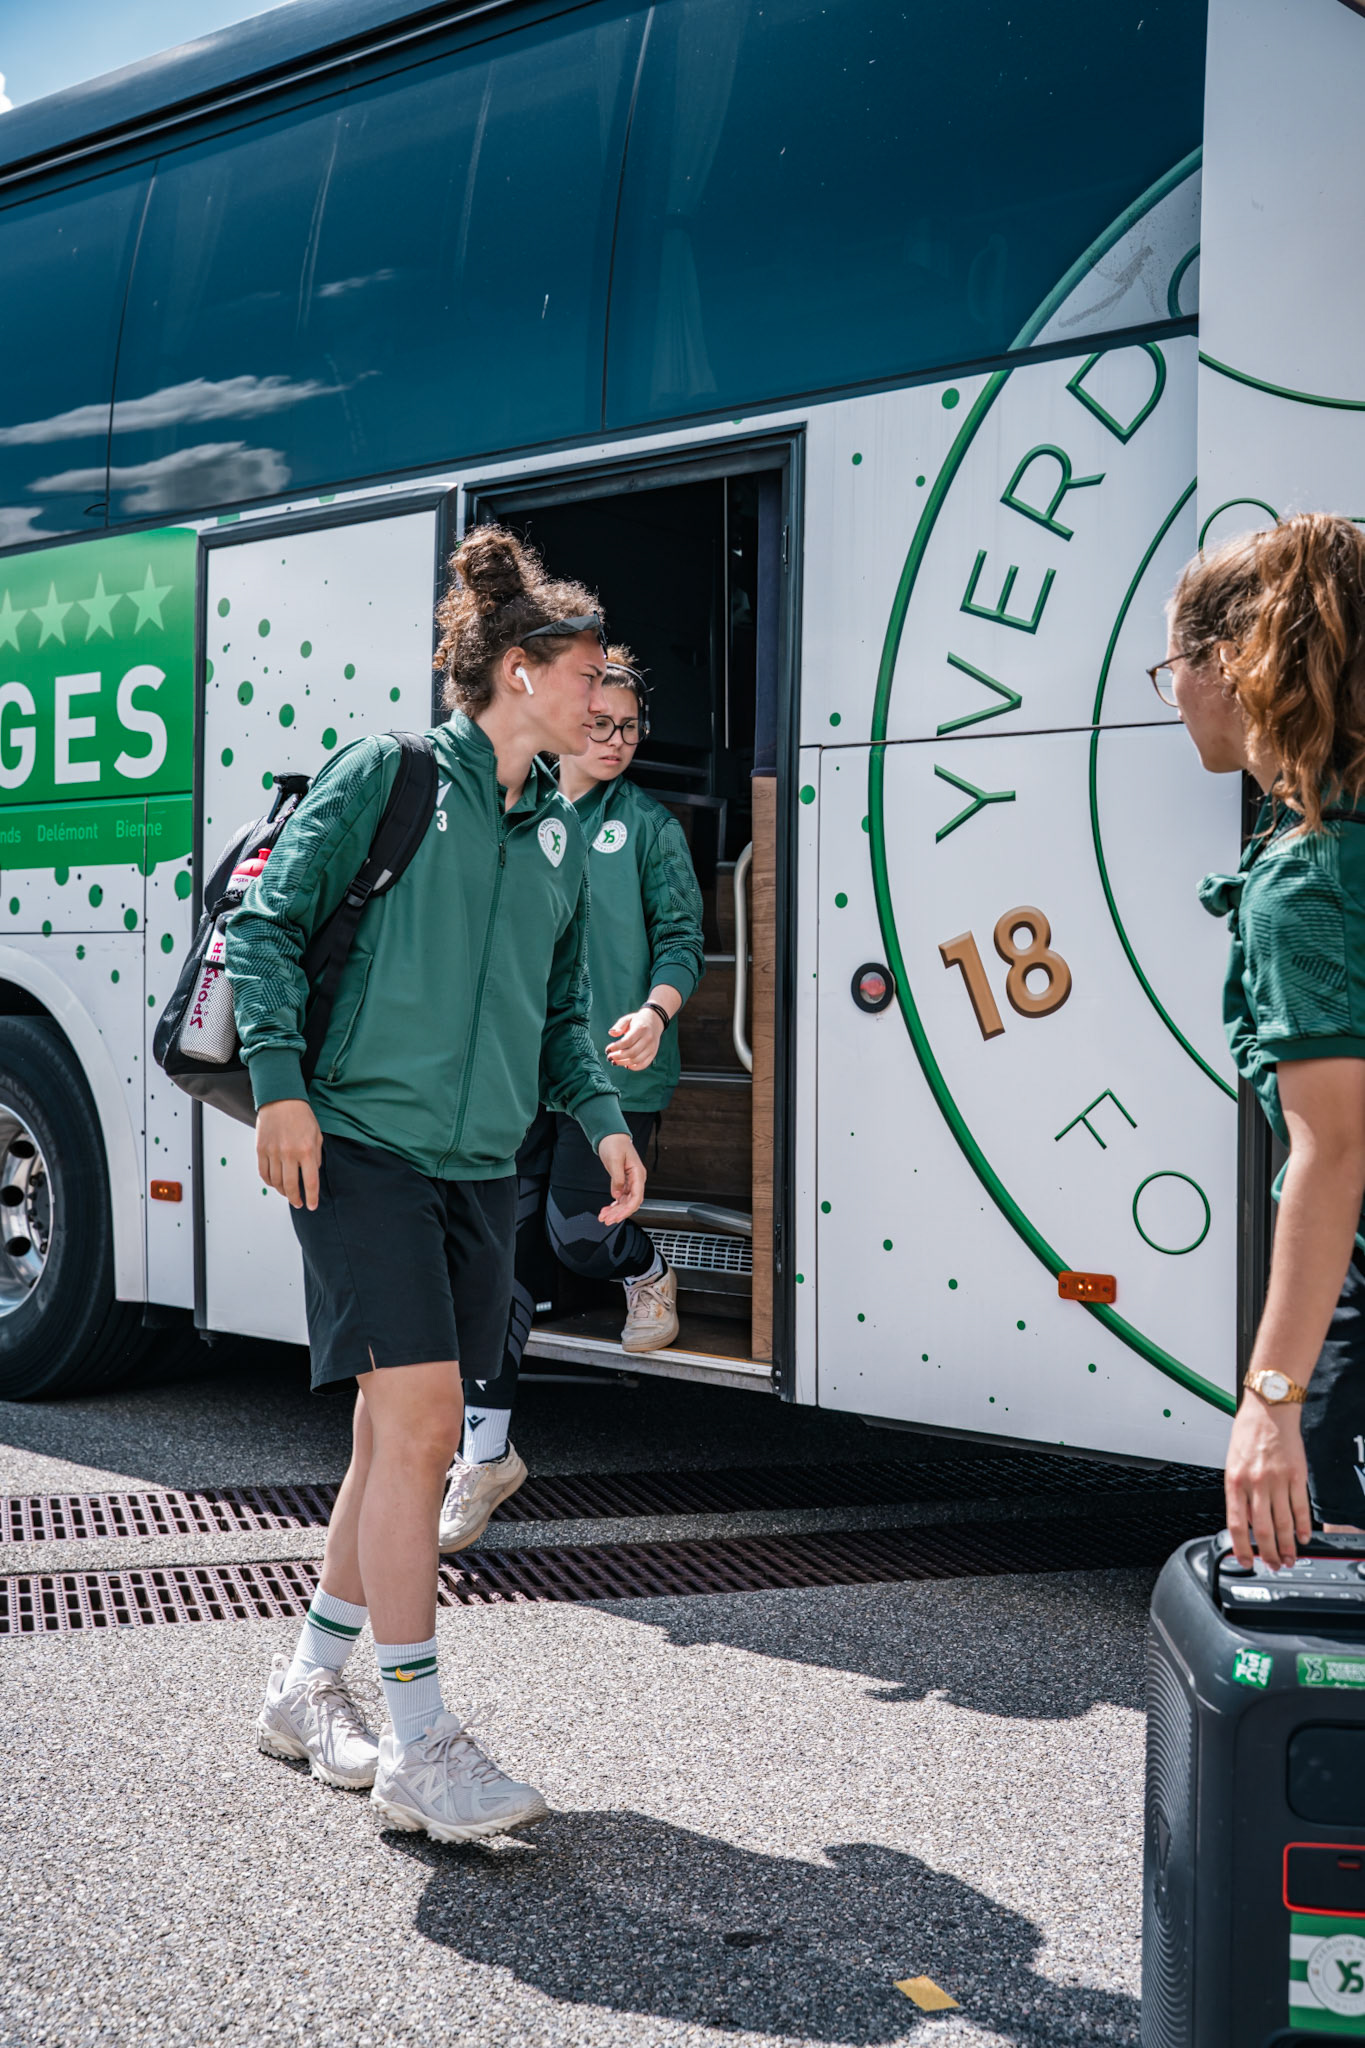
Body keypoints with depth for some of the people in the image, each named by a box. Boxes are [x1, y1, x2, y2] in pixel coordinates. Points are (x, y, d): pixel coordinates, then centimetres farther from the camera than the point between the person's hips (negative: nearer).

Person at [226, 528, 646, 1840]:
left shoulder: (559, 833, 17)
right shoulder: (385, 774, -2)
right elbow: (267, 922, -4)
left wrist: (600, 1117, 8)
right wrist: (279, 1081, -13)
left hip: (480, 1168, 7)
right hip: (364, 1147, -7)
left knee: (400, 1435, 11)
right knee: (420, 1423, -13)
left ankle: (311, 1684, 27)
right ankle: (418, 1746, -6)